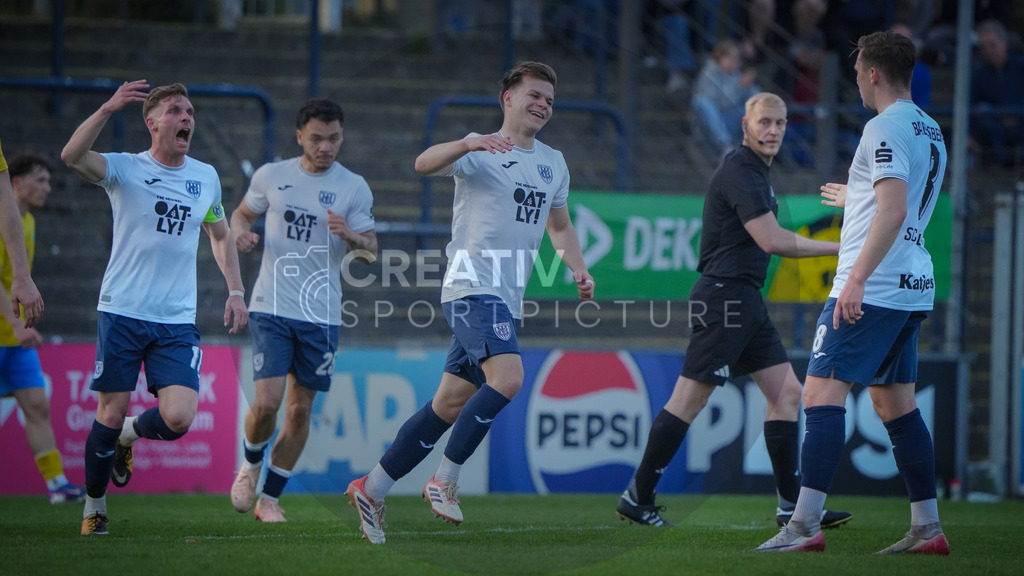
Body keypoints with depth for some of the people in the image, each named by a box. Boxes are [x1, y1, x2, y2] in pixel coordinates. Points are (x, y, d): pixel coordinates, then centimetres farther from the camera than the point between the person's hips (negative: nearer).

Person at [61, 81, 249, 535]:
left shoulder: (206, 177, 10)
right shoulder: (126, 169, -3)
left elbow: (221, 235, 26)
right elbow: (72, 157, -23)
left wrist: (235, 291, 16)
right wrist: (107, 110, -34)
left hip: (178, 320, 3)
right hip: (122, 313, -3)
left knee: (178, 419, -12)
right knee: (111, 413, -1)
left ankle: (128, 434, 23)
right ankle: (94, 507, 20)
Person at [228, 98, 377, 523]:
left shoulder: (353, 188, 1)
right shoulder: (271, 176, 3)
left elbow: (371, 252, 2)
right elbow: (242, 213, 19)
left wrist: (349, 235, -20)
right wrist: (241, 231, -5)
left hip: (322, 315, 1)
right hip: (271, 308, -1)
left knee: (300, 409, 3)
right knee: (266, 403, -12)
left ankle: (270, 498, 17)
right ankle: (251, 464, 19)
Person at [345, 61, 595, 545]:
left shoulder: (553, 163, 18)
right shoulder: (480, 152, -4)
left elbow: (559, 226, 32)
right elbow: (425, 164, -22)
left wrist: (578, 269, 14)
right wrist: (468, 144, -40)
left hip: (507, 300, 8)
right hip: (472, 285, -8)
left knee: (450, 404, 7)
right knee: (508, 378, -26)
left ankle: (371, 489, 16)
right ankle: (444, 481, -16)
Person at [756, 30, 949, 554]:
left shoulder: (885, 128, -12)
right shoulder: (930, 131, 17)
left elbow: (893, 212, -23)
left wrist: (856, 279, -27)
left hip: (873, 289, -10)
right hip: (914, 288, 10)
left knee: (822, 392, -11)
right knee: (894, 402, 14)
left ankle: (805, 525, -18)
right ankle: (927, 528, 13)